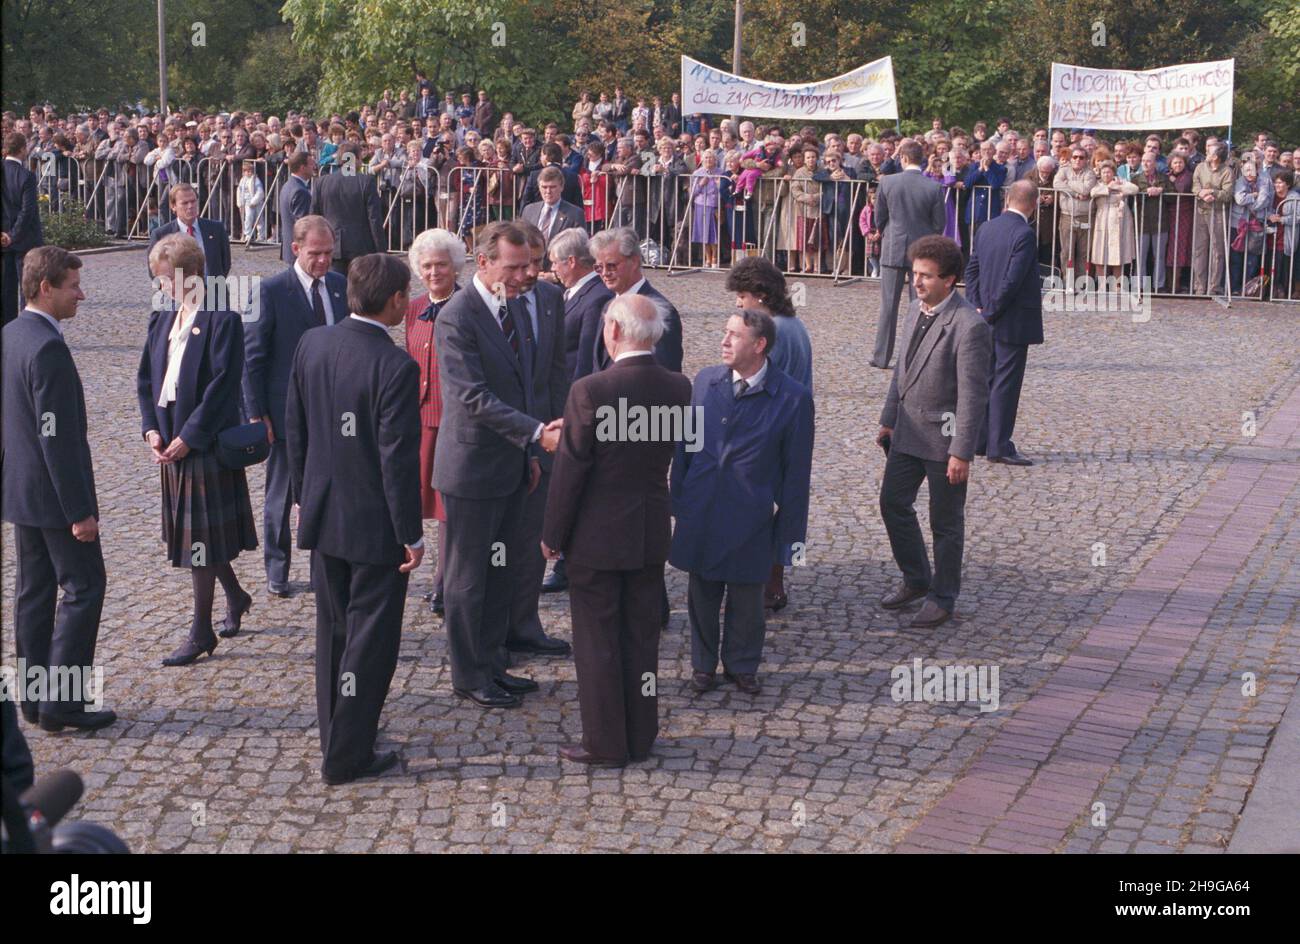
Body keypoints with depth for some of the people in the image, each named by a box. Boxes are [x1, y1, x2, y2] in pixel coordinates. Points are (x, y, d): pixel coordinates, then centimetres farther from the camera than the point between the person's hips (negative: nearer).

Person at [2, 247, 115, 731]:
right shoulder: (47, 348, -22)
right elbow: (58, 437, -23)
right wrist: (79, 510, -20)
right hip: (53, 492, -10)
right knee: (83, 587, -1)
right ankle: (61, 701, 1)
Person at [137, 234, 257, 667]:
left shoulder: (222, 320, -12)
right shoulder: (162, 320, 10)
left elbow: (223, 387, -17)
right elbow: (145, 378, 13)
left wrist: (188, 437, -19)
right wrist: (151, 428, -1)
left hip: (207, 444, -7)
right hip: (170, 442, 7)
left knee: (201, 535, -2)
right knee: (191, 530, 16)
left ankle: (201, 632, 6)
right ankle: (235, 596, 37)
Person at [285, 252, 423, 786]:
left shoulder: (311, 345, -1)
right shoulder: (395, 367, -21)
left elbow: (295, 430, 7)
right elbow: (398, 459, -20)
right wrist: (412, 535, -11)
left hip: (323, 515, 7)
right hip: (374, 524, -7)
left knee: (333, 630, 20)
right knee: (370, 640, 5)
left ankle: (335, 733, 34)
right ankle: (346, 756, 11)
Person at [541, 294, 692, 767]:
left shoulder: (590, 391, -20)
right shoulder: (678, 388, -4)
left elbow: (570, 470, -16)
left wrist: (552, 535, -4)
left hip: (597, 535, -5)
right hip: (651, 534, 5)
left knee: (597, 641, 7)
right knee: (641, 637, 16)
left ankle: (605, 743, 15)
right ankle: (640, 737, 25)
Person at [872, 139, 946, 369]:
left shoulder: (887, 182, -9)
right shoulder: (934, 188, -9)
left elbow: (879, 219, 0)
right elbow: (939, 224, -3)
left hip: (893, 249, 0)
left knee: (888, 305, 8)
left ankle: (882, 357, 11)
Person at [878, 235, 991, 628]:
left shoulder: (970, 326, -21)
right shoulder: (916, 310, 5)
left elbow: (973, 395, -20)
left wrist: (961, 452, -20)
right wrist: (889, 419, 17)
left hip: (943, 439, -8)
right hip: (908, 433, 8)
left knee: (945, 522, 6)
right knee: (893, 502, 15)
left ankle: (942, 598, 22)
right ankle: (916, 579, 34)